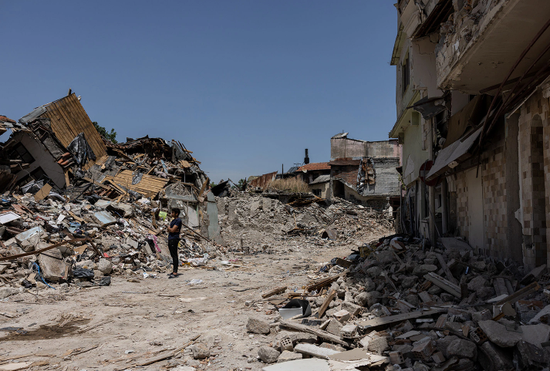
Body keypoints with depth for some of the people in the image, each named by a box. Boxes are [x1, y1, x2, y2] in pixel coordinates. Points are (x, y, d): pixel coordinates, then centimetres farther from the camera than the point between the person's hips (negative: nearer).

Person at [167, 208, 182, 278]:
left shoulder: (178, 220, -10)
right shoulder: (173, 220, 20)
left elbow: (172, 230, -17)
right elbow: (168, 230, 14)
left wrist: (169, 228, 3)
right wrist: (170, 229, -7)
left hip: (174, 239, -9)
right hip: (170, 239, 9)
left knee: (175, 256, -10)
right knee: (173, 256, 12)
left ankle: (175, 272, -11)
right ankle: (174, 271, 18)